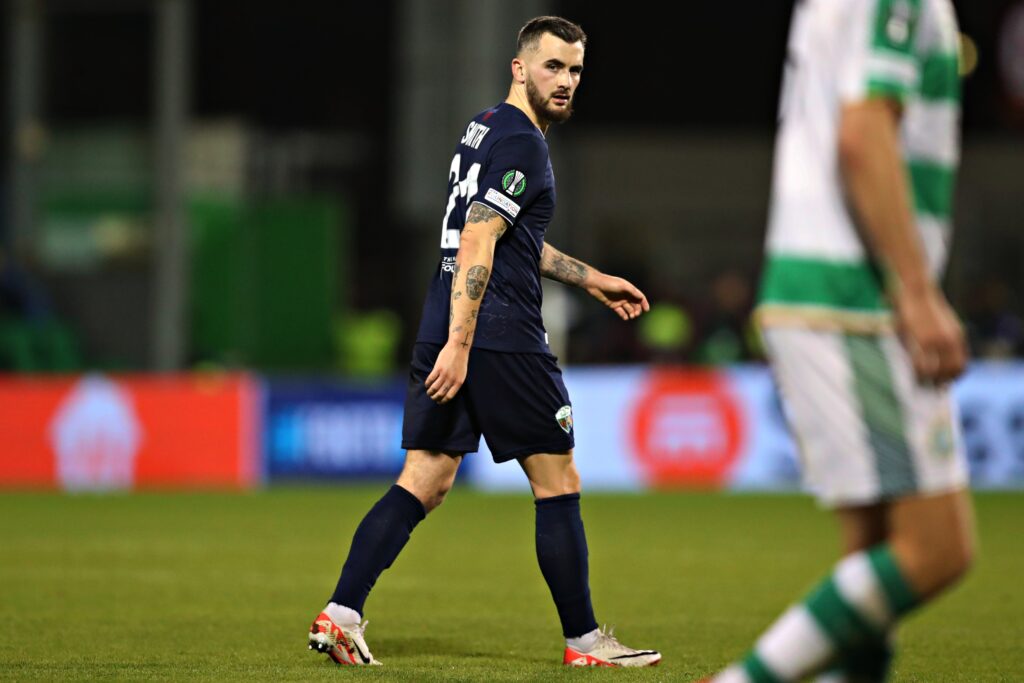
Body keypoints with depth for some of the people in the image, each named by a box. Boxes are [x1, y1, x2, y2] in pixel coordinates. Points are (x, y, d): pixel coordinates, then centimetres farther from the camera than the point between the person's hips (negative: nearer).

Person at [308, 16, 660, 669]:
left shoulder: (484, 128, 20)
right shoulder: (522, 143, -11)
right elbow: (476, 245, -20)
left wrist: (592, 279, 36)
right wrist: (460, 344, -24)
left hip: (444, 336, 9)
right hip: (500, 338, -9)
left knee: (425, 481, 5)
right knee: (558, 483, 2)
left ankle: (340, 615, -6)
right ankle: (584, 641, 7)